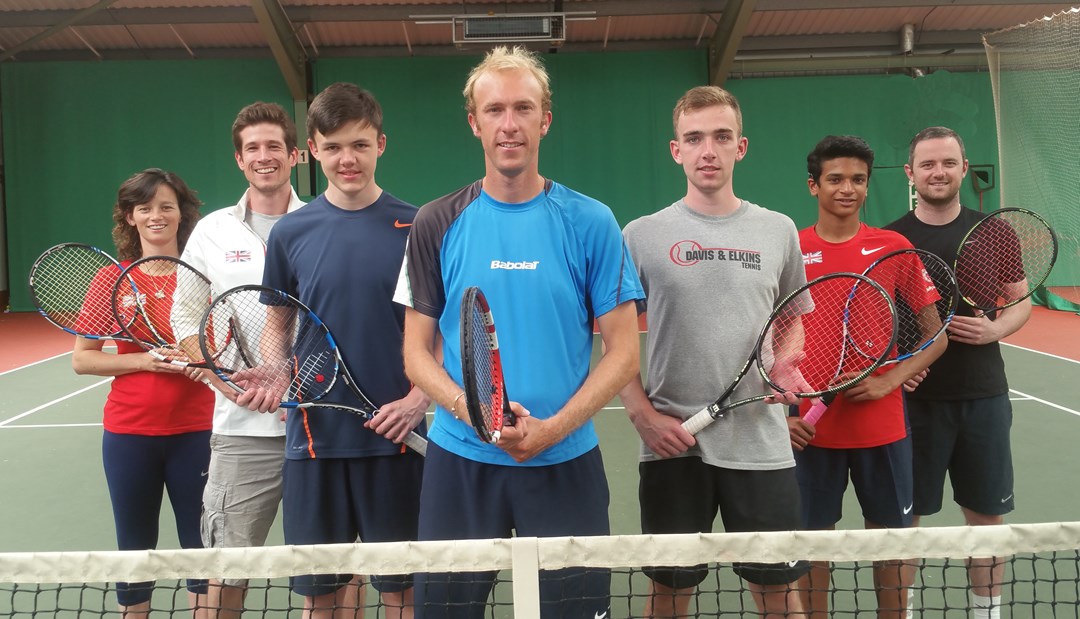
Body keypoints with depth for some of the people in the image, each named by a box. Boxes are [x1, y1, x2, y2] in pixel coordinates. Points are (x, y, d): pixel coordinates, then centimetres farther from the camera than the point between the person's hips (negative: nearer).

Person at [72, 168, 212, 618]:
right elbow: (81, 359, 0)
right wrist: (143, 361, -14)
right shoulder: (112, 282, 1)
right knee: (135, 548, 10)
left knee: (202, 546, 4)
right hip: (129, 433, 1)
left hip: (195, 432, 0)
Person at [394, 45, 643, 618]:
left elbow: (622, 351, 0)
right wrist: (469, 409, -15)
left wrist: (553, 428, -14)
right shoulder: (437, 224, 2)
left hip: (565, 462, 0)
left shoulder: (590, 223, -1)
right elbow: (418, 351, 4)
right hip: (459, 461, 1)